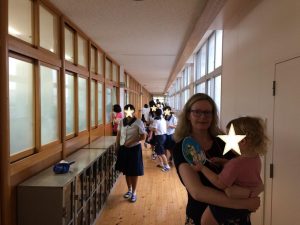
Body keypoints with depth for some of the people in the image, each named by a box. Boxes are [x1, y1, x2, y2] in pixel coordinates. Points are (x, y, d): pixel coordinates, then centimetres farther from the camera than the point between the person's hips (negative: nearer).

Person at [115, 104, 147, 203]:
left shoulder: (138, 122, -13)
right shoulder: (122, 122, 2)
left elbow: (143, 136, -14)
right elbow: (118, 135, 9)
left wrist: (131, 142, -19)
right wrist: (117, 148, 6)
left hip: (134, 149, -5)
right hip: (123, 148, 5)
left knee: (134, 172, 5)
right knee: (126, 171, 15)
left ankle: (134, 192, 20)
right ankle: (129, 190, 34)